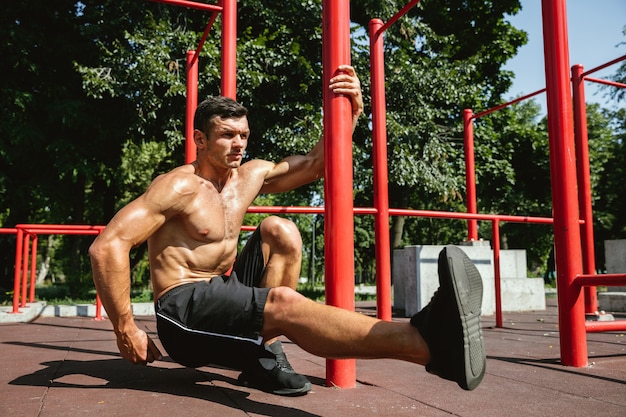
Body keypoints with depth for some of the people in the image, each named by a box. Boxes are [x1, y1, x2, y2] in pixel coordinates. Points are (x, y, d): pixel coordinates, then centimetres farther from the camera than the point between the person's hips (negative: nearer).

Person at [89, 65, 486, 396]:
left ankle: (264, 354, -13)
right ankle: (429, 342, -53)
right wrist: (126, 330, -20)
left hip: (225, 296, 8)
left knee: (280, 231, -8)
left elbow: (314, 164, 13)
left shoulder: (251, 176, 9)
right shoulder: (179, 187, -13)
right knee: (285, 303, -33)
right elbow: (107, 246, -19)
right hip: (184, 310, -8)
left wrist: (350, 112, -1)